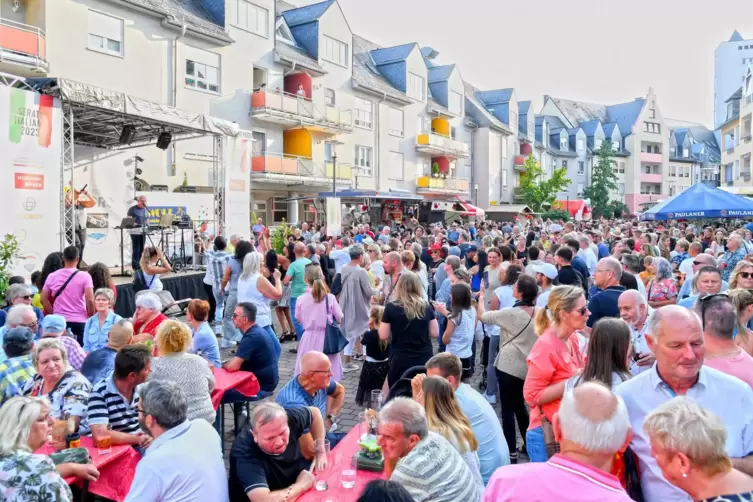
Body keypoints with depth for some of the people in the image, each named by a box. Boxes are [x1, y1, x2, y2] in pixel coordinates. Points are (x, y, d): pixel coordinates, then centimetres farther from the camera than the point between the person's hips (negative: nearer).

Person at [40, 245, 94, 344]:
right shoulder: (84, 276, -6)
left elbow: (44, 299, 8)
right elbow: (90, 300, -12)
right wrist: (91, 317, 0)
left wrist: (54, 314, 17)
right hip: (79, 322, -3)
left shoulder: (52, 276, 6)